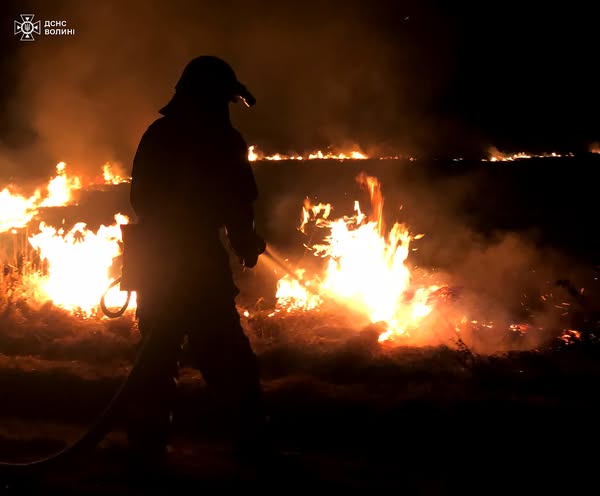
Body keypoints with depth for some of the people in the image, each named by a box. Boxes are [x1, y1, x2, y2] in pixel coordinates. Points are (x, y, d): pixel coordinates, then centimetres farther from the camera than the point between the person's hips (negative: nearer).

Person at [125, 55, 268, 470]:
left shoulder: (156, 136, 8)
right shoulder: (223, 141, -9)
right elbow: (238, 207, -9)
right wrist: (247, 246, 10)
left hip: (156, 264, 5)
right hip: (203, 264, -5)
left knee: (156, 357, 11)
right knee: (227, 358, 3)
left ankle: (148, 444, 12)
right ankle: (251, 440, 5)